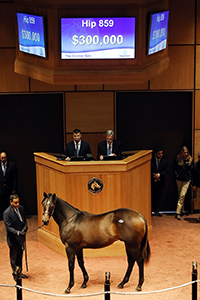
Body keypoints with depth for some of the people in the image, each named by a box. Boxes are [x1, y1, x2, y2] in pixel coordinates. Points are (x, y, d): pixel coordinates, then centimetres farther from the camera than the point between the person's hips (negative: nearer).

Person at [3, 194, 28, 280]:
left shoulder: (21, 208, -1)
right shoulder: (7, 213, -21)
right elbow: (8, 227, -22)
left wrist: (25, 226, -9)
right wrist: (17, 232, -36)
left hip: (21, 237, 6)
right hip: (13, 239, -6)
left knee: (20, 256, 21)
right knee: (13, 257, 10)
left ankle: (19, 272, 38)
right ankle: (15, 274, 28)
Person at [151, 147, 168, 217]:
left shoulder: (164, 161, 4)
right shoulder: (151, 160, -4)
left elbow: (165, 171, -2)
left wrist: (159, 174, -17)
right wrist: (154, 176, -14)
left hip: (160, 182, 3)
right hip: (152, 182, -3)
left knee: (158, 197, 9)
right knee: (150, 197, -1)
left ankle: (157, 211, 19)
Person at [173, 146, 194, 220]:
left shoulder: (190, 160, -2)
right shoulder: (178, 159, -1)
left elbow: (192, 170, 2)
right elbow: (174, 168, 8)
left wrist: (191, 181, 0)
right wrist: (176, 174, -8)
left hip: (187, 180, -2)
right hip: (179, 179, 2)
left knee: (182, 195, -9)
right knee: (180, 195, 13)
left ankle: (178, 213, -9)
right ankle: (181, 210, 28)